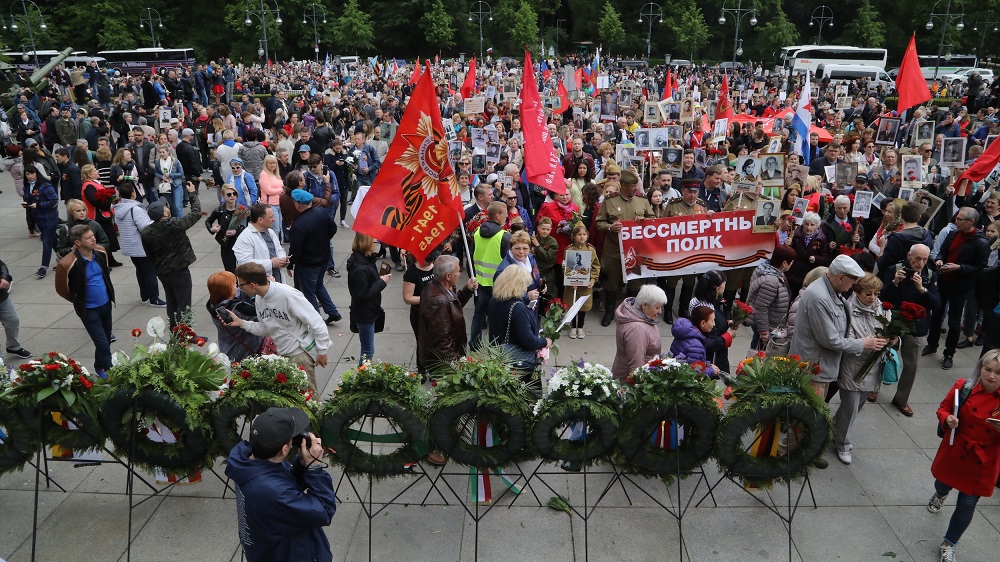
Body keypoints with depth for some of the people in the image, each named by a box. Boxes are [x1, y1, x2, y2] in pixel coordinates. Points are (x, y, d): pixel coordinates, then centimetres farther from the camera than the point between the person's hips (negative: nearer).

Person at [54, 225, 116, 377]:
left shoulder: (100, 252, -7)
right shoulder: (67, 264, -25)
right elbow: (61, 288, -8)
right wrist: (78, 300, 4)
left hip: (106, 303, 6)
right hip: (88, 309, -6)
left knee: (107, 339, 18)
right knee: (103, 344, -5)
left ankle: (101, 367, 38)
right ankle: (107, 372, 17)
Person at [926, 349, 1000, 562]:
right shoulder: (963, 387, -13)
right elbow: (943, 409, -2)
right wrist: (947, 420, -23)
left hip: (982, 463, -1)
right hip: (954, 453, 2)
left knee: (967, 504, 6)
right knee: (943, 485, 26)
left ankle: (949, 545, 27)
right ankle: (940, 496, 66)